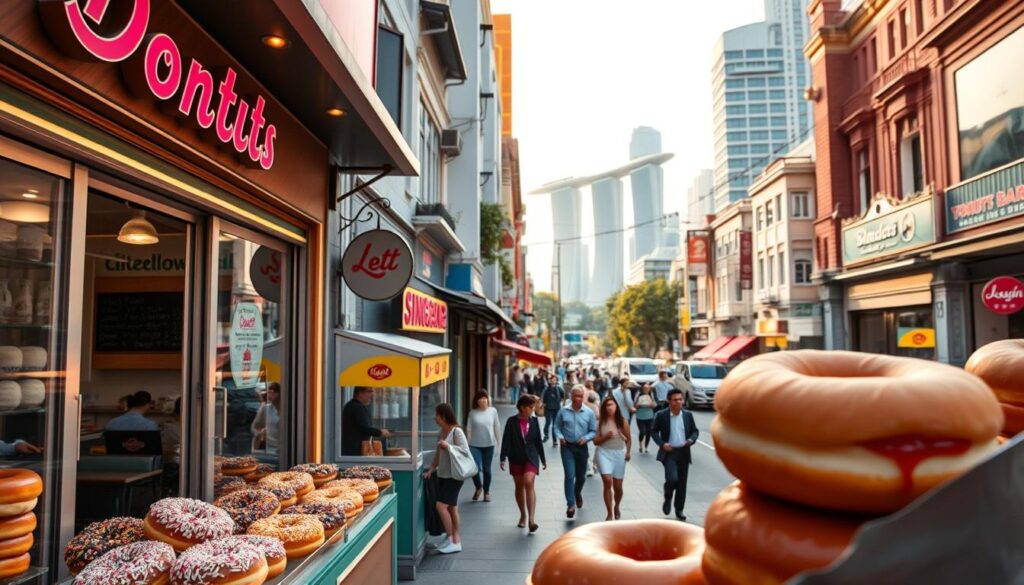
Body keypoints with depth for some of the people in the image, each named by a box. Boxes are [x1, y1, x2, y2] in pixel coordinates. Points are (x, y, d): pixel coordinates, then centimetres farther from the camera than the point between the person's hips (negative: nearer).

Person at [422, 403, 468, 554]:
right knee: (451, 508, 12)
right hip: (443, 475, 8)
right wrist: (431, 469, 7)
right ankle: (455, 541, 20)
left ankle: (451, 538, 1)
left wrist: (448, 446, -25)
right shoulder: (442, 432, 10)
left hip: (454, 476, -8)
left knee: (441, 506, -12)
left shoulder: (457, 432, -14)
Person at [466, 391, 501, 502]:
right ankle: (478, 488, 19)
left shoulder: (493, 411, 0)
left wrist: (498, 440, 5)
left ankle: (486, 492, 28)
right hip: (475, 445, 0)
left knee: (486, 469, 8)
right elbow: (469, 429, 0)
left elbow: (497, 427, 5)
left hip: (489, 444, 1)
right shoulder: (473, 413, -2)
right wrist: (468, 443, -3)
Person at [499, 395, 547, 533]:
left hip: (531, 457, 0)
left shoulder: (534, 421, 1)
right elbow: (506, 440, -7)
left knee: (529, 483, -18)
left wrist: (543, 459, 13)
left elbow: (538, 441, 8)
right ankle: (523, 515, 30)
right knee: (519, 487, 11)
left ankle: (531, 519, -19)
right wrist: (503, 458, -14)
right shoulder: (512, 421, -6)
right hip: (516, 458, 0)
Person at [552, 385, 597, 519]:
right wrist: (560, 436, -15)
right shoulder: (563, 411, -3)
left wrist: (586, 438, -16)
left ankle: (577, 493, 47)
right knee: (569, 475, -10)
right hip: (567, 447, -2)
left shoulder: (589, 413, -3)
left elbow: (594, 431, 2)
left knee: (581, 476, 16)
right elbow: (557, 427, 4)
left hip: (582, 448, 2)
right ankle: (570, 504, -4)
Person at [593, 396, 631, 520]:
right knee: (607, 482, -17)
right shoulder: (600, 422, -2)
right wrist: (605, 437, -17)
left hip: (619, 454, 1)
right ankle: (609, 513, -6)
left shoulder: (622, 421, 0)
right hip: (604, 454, -1)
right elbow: (595, 441, 0)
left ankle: (616, 507, 38)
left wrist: (628, 452, -6)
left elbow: (628, 439, 7)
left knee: (618, 486, 8)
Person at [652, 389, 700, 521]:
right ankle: (667, 500, 12)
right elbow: (655, 431, 3)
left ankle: (679, 510, 23)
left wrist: (691, 440, -8)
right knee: (672, 479, -19)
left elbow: (695, 431, 13)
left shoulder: (688, 415, 4)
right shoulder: (661, 415, -5)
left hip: (684, 453, 3)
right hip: (669, 452, -3)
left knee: (682, 483, 8)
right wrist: (662, 444, -13)